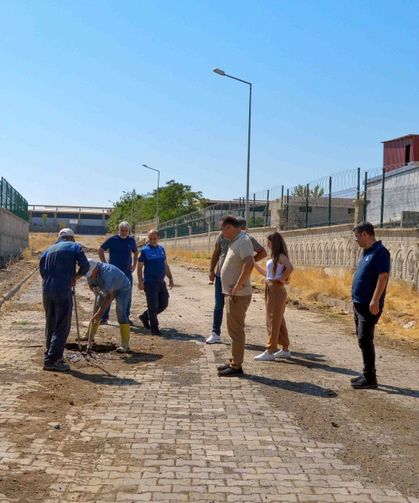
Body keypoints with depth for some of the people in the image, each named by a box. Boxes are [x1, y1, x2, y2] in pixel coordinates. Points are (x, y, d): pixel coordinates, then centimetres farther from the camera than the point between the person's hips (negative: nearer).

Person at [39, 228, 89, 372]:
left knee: (50, 325, 17)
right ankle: (51, 360, -6)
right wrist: (75, 277, 14)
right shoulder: (74, 246, 6)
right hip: (63, 291, -6)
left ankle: (50, 356, 26)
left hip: (47, 291, 6)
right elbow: (85, 266, -3)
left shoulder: (49, 250, 20)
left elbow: (42, 270, 12)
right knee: (62, 327, -2)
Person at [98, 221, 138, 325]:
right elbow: (100, 250, 1)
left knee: (127, 296, 8)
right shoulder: (112, 239, -6)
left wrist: (134, 265, 9)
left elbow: (136, 252, 21)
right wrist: (105, 264, -4)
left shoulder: (131, 240, 5)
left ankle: (126, 317, 19)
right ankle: (104, 317, 7)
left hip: (127, 273, 3)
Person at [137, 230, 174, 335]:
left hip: (161, 282, 6)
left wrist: (170, 278, 15)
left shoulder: (161, 249, 12)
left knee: (164, 304, 9)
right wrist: (140, 281, -14)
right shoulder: (145, 250, -5)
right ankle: (154, 328, 6)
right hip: (150, 282, -6)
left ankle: (145, 317, 26)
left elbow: (166, 265, 19)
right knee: (153, 306, -4)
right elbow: (140, 267, -5)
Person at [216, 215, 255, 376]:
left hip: (238, 295, -10)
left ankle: (236, 366, 3)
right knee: (234, 329, 17)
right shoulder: (235, 241, 14)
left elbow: (249, 264, -32)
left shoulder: (243, 241, -17)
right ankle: (234, 361, 28)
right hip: (231, 294, 10)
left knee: (236, 330, -4)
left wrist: (238, 285, -26)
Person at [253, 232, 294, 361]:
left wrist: (283, 279, -19)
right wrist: (254, 263, 18)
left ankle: (270, 351, -1)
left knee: (273, 321, -5)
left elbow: (290, 268, -31)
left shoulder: (281, 256, -13)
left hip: (276, 290, -9)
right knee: (278, 320, 14)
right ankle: (285, 349, 22)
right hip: (270, 289, 9)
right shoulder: (274, 257, 14)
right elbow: (266, 273, 19)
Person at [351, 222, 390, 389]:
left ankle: (370, 378, -3)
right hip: (359, 304, 10)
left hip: (369, 305, -10)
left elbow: (383, 277, -21)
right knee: (363, 340, 14)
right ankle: (367, 374, 22)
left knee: (365, 340, -9)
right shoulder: (366, 252, 15)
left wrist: (375, 301, -26)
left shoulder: (380, 252, -14)